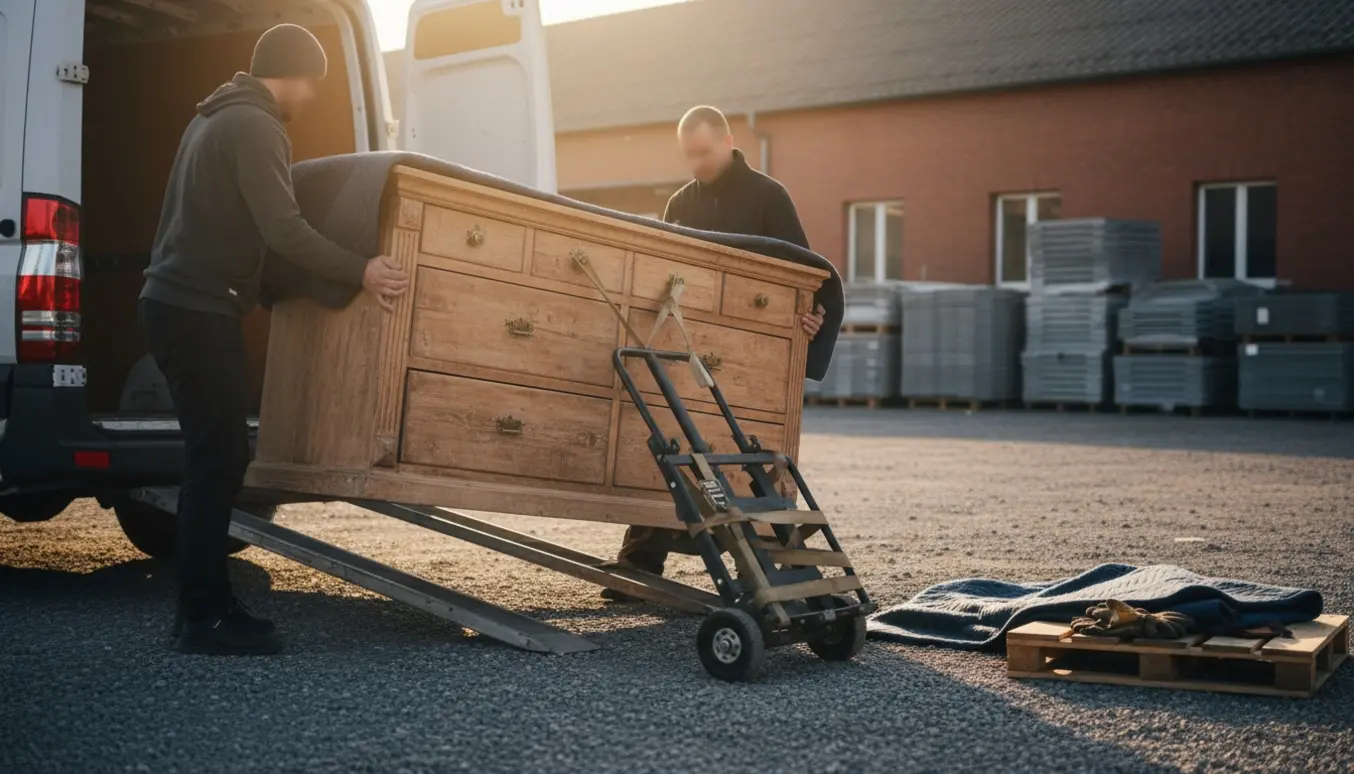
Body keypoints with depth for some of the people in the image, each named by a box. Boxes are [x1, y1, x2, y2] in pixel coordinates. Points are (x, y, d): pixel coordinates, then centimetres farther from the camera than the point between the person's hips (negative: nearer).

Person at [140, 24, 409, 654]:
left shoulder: (217, 117, 20)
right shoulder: (255, 127, -12)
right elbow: (283, 230, -21)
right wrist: (359, 271, -15)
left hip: (182, 303, 10)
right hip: (197, 311, -10)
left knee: (214, 456, 11)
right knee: (220, 458, -10)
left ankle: (205, 606, 14)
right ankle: (203, 618, -7)